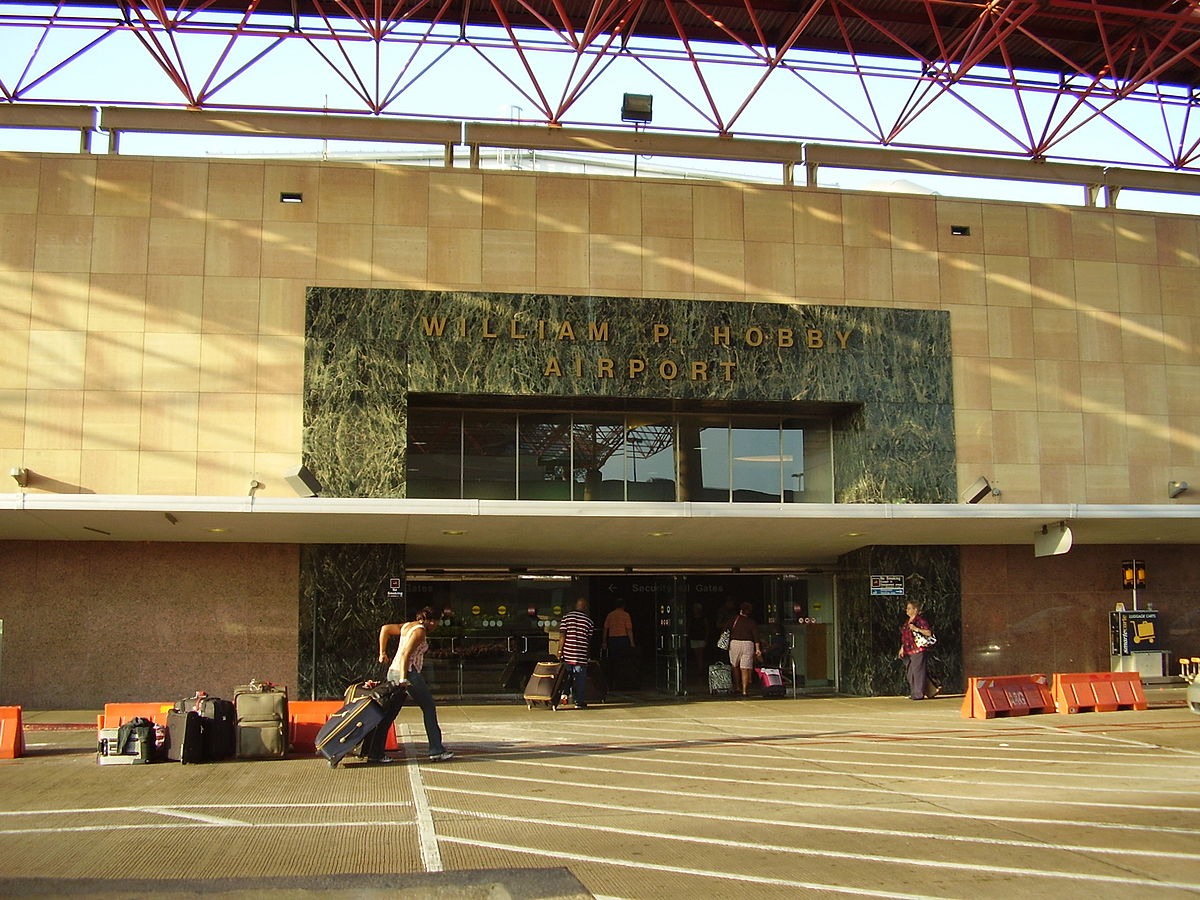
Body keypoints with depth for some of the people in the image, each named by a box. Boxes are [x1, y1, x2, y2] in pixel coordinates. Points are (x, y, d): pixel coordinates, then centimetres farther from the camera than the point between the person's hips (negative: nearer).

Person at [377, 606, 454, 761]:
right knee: (429, 709, 4)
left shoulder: (408, 626, 16)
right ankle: (436, 751, 5)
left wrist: (382, 653, 24)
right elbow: (406, 654, -20)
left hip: (393, 672, 9)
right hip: (409, 673, -9)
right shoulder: (420, 631, -10)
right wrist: (403, 678, -24)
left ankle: (375, 753, 7)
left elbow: (385, 629, 23)